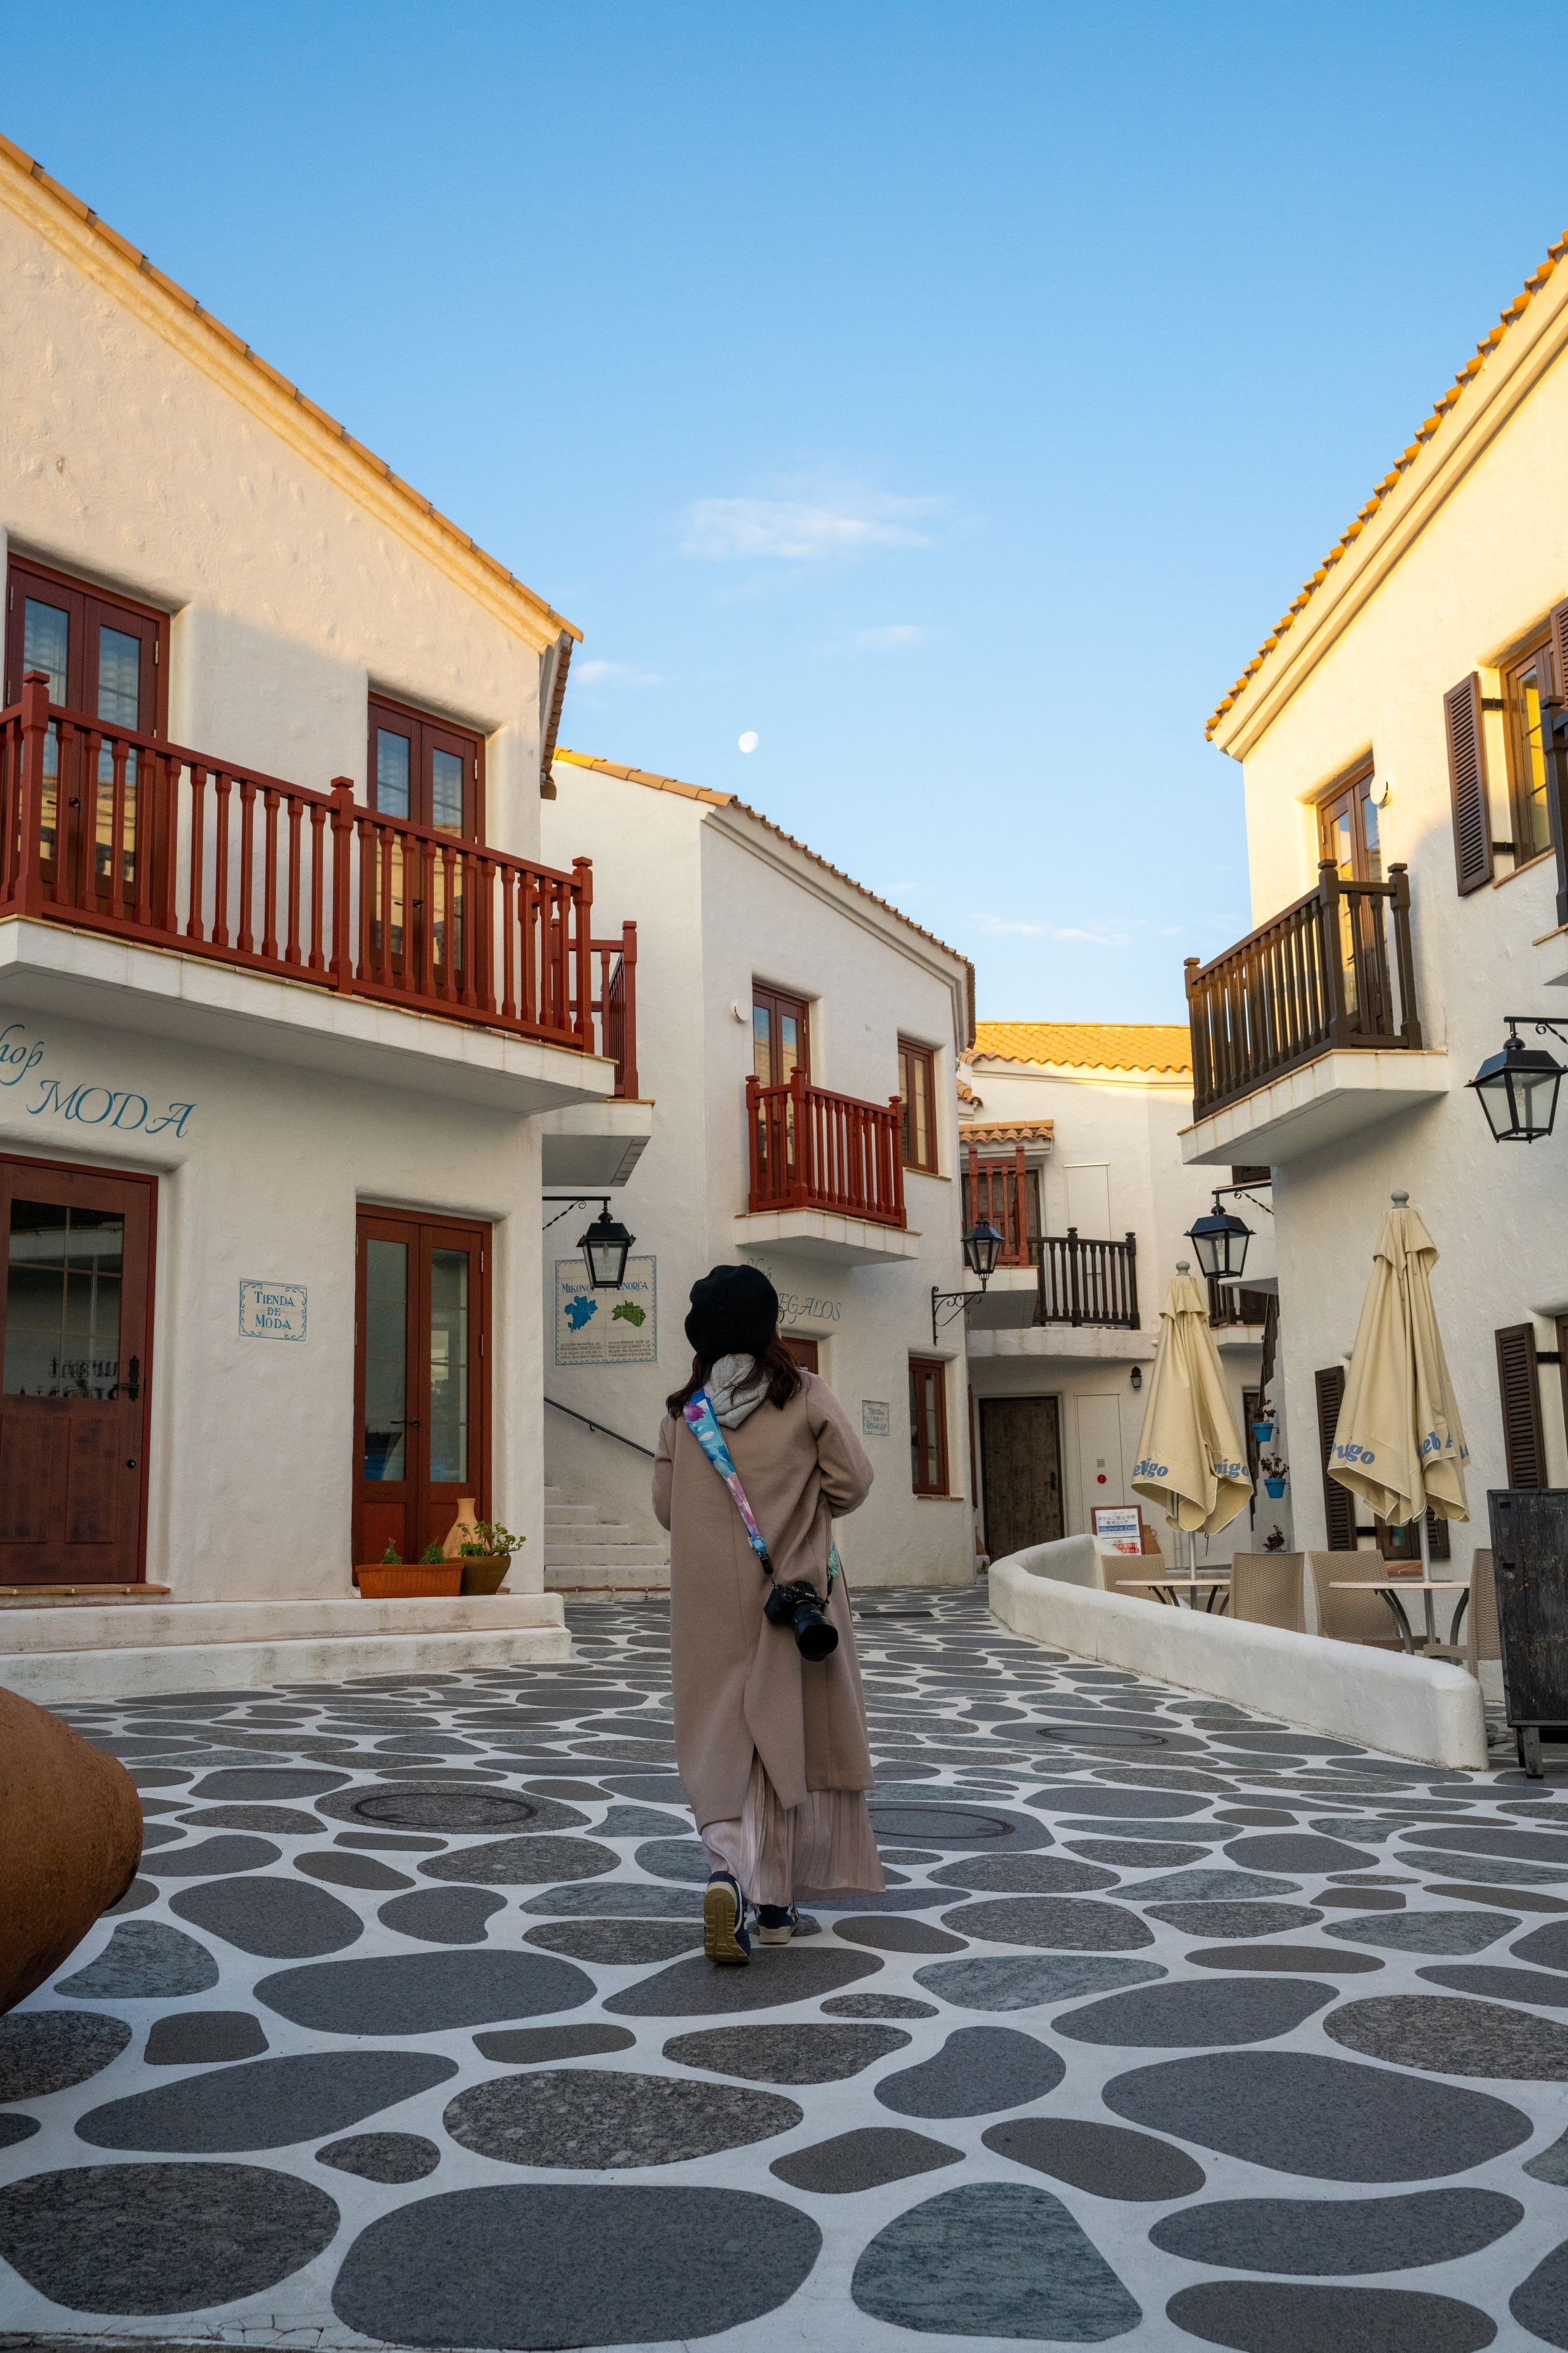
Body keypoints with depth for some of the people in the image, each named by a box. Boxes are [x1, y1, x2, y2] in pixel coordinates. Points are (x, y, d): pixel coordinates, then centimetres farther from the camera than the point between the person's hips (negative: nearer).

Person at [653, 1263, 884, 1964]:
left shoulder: (683, 1412, 1)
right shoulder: (805, 1396, -6)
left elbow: (666, 1508, 5)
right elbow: (853, 1481, -6)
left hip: (710, 1603, 1)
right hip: (794, 1589, -1)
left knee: (722, 1742, 8)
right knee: (790, 1736, 10)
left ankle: (725, 1870, -16)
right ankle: (775, 1899, 15)